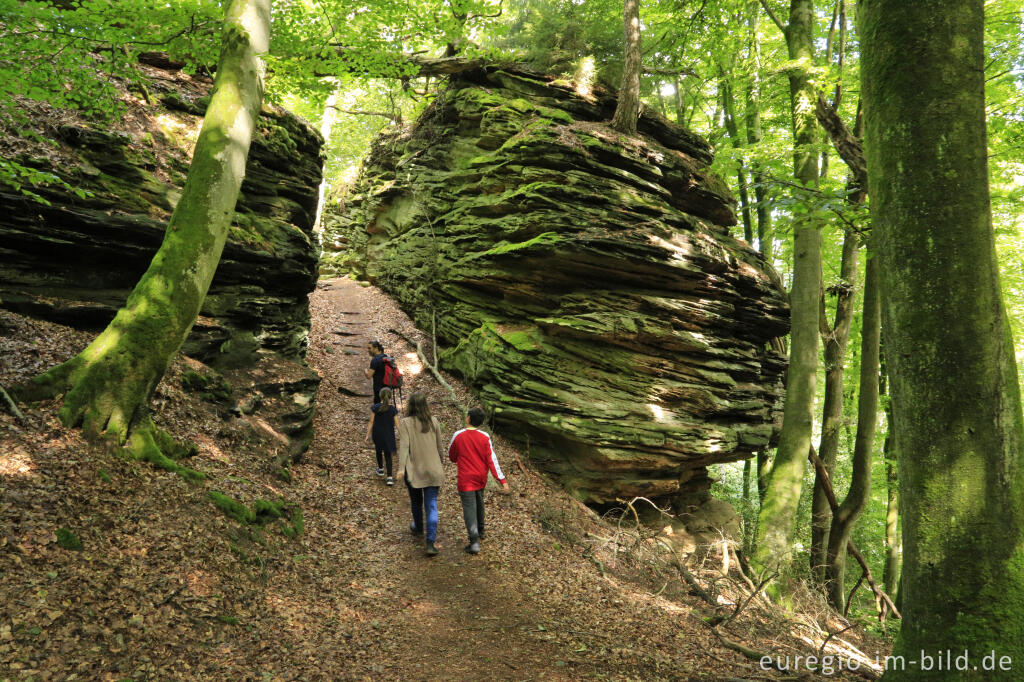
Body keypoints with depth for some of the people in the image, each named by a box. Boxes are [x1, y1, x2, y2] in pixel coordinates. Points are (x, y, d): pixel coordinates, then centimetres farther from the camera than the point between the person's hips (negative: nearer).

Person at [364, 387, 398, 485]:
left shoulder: (375, 408, -13)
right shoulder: (393, 409, -13)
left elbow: (371, 422, -8)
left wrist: (368, 435, -1)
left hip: (377, 434, 1)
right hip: (388, 435, -1)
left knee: (379, 451, 26)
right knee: (388, 455, 9)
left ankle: (380, 469, 45)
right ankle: (389, 477, -2)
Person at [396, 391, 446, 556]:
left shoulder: (405, 423, -10)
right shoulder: (433, 421, -3)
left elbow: (404, 446, -19)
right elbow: (439, 446, 5)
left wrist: (401, 468, -22)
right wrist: (441, 463, 20)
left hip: (414, 470, -1)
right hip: (433, 470, 1)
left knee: (416, 501, 23)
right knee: (431, 505, 1)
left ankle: (418, 527, 47)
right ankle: (430, 543, -7)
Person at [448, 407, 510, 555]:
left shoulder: (458, 436, -12)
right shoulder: (485, 437, -8)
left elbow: (452, 457, 1)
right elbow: (492, 460, -10)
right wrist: (502, 480, -7)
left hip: (465, 479, -4)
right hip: (481, 478, 4)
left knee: (469, 508, -5)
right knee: (479, 503, 24)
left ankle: (474, 542, -15)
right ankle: (480, 531, 42)